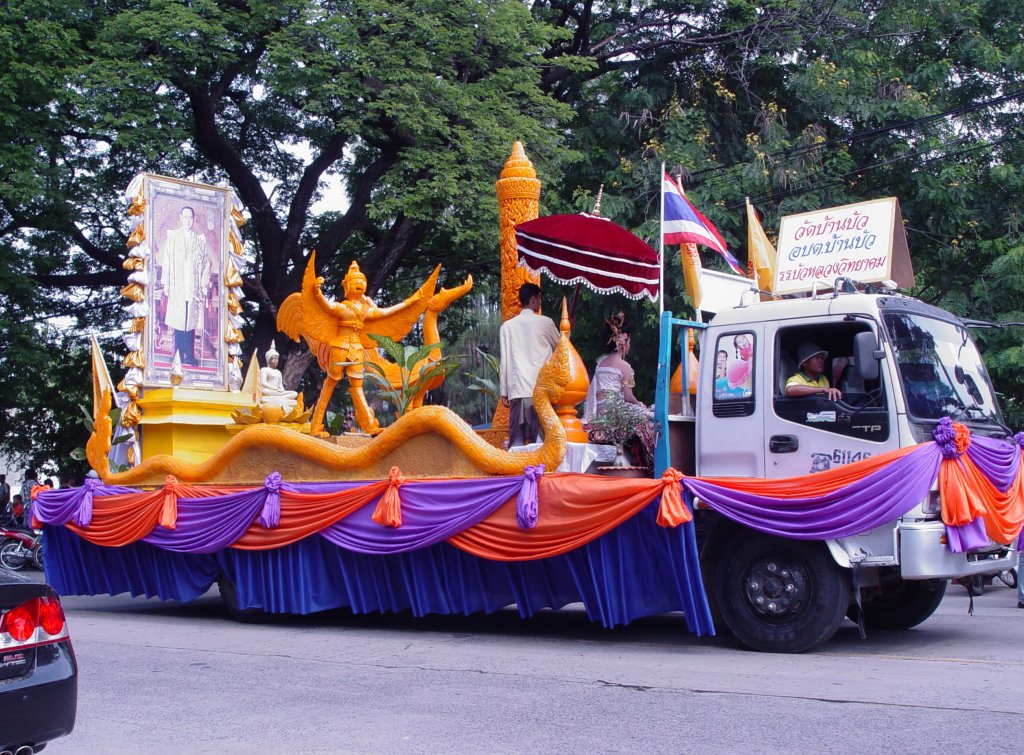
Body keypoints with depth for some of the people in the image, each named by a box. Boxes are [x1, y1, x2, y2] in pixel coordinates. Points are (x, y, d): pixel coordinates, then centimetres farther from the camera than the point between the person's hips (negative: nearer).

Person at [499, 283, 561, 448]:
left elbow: (505, 360, 4)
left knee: (517, 441, 1)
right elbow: (560, 347, 19)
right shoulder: (545, 322, 2)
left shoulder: (507, 326, 5)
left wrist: (503, 391, 9)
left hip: (518, 390, 1)